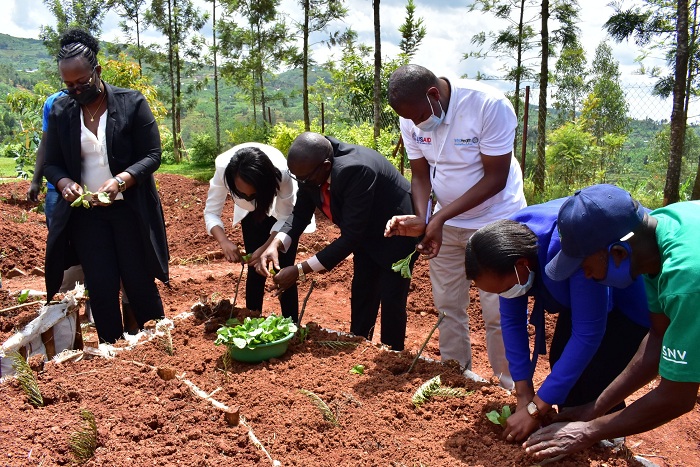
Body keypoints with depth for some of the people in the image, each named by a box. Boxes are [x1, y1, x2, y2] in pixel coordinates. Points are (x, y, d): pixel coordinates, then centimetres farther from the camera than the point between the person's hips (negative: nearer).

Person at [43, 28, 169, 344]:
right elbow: (51, 164, 9)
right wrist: (65, 183, -14)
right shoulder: (60, 111, 4)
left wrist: (120, 180, -24)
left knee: (139, 283, 3)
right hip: (86, 213, 3)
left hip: (130, 209, -2)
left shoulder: (132, 103, -5)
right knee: (101, 288, 4)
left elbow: (152, 155, -8)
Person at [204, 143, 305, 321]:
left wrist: (266, 248, -41)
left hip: (285, 209, -2)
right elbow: (211, 212, -26)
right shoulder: (223, 169, -37)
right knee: (255, 269, 1)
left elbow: (285, 219, -26)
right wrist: (224, 242, -44)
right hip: (251, 212, 2)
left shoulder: (282, 173, -41)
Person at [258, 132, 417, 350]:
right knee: (361, 295, 15)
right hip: (366, 234, 8)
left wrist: (300, 270, -35)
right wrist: (276, 244, -25)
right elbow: (300, 212, -7)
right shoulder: (310, 168, -18)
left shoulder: (355, 170, -40)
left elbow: (350, 237, -38)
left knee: (391, 302, -2)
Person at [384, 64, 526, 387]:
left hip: (496, 220, -4)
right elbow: (420, 174, -3)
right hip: (444, 222, 5)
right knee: (448, 306, 11)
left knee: (498, 312, -1)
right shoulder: (411, 117, -9)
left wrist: (441, 217, -27)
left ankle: (509, 388, 18)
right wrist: (422, 220, -22)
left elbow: (496, 178, -23)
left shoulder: (490, 106, -25)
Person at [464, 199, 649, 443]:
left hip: (631, 292, -6)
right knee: (561, 360, -1)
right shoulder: (509, 244, -21)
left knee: (596, 380, -14)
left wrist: (535, 409, -33)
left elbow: (588, 334, -38)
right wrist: (524, 395, -17)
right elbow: (511, 320, -14)